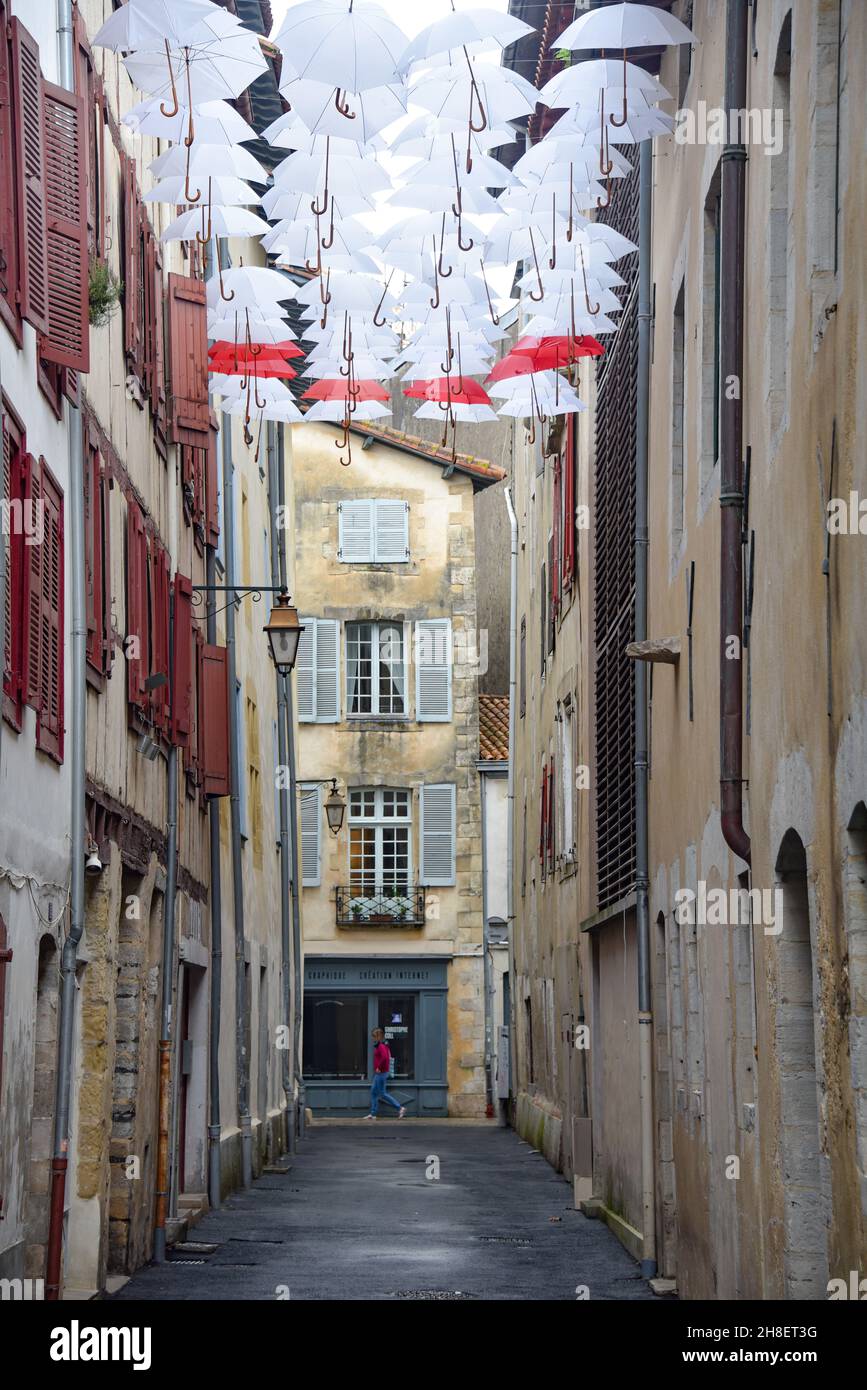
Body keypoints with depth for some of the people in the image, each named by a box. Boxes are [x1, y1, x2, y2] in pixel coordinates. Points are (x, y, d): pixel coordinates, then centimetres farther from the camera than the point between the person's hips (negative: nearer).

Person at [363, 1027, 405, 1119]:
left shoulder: (381, 1046, -18)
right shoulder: (384, 1045, 12)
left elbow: (385, 1057, -33)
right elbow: (388, 1056, 23)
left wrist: (379, 1068, -22)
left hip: (381, 1073, -10)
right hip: (379, 1074, 10)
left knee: (383, 1094, -4)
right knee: (373, 1092, 12)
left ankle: (400, 1108, -1)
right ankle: (373, 1114, 15)